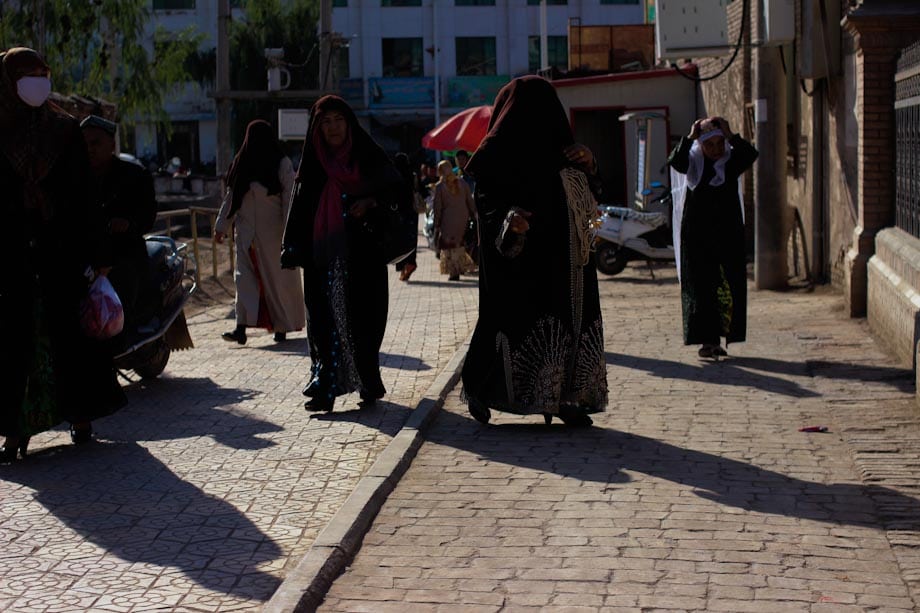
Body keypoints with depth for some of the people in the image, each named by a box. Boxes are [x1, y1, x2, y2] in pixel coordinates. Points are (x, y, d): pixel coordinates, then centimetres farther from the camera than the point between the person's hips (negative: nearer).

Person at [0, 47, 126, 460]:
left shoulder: (65, 129, 7)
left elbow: (83, 195, 7)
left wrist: (96, 252, 3)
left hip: (61, 250, 1)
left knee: (69, 331, 5)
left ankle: (81, 416, 16)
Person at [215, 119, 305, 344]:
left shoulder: (281, 164, -4)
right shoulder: (241, 163, 10)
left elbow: (289, 197, -8)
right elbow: (230, 197, 15)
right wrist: (221, 226, 13)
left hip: (272, 232, -4)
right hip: (246, 232, 4)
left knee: (277, 278, 2)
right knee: (244, 276, -5)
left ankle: (281, 327, 13)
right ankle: (241, 327, -12)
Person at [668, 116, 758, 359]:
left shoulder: (732, 162, 3)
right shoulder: (693, 162, 2)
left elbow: (751, 154, -17)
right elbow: (674, 161, -19)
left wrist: (730, 135, -20)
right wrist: (690, 137, -24)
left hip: (728, 233, 0)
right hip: (697, 235, 0)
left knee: (728, 286, -4)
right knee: (701, 287, -3)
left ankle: (717, 339, 1)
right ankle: (707, 339, -1)